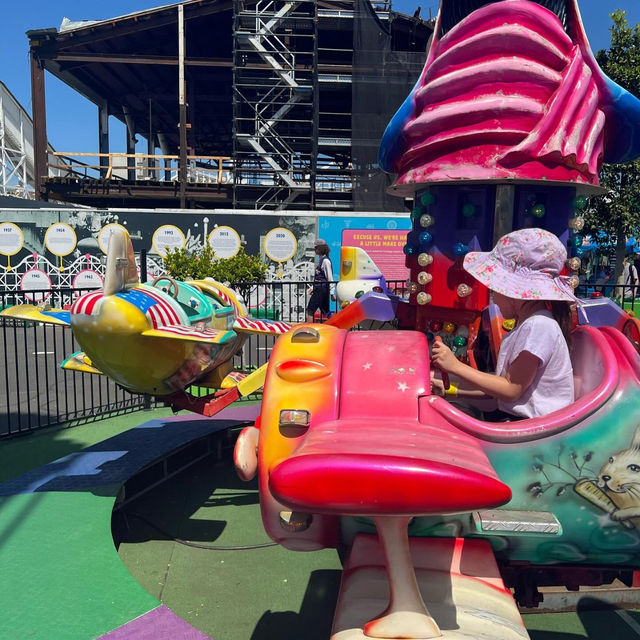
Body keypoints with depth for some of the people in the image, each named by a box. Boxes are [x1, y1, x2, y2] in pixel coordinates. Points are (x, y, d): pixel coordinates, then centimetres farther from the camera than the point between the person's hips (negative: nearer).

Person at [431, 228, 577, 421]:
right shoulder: (528, 322, 13)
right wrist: (452, 390, 8)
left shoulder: (539, 326, -19)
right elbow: (503, 384, 13)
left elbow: (511, 389, -17)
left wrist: (455, 366, -15)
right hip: (515, 415, 9)